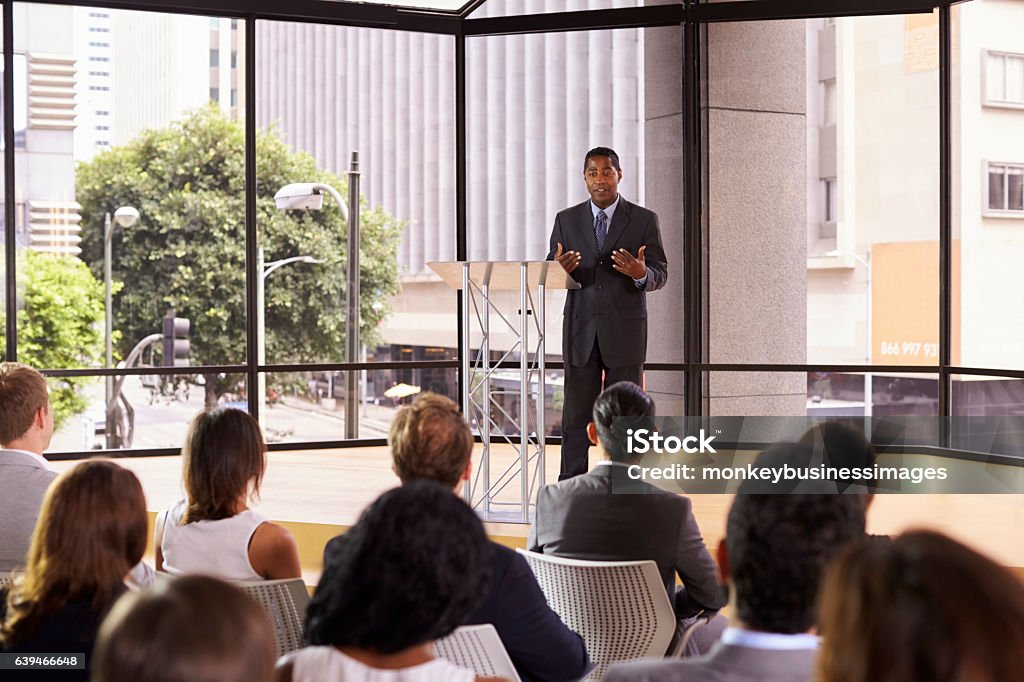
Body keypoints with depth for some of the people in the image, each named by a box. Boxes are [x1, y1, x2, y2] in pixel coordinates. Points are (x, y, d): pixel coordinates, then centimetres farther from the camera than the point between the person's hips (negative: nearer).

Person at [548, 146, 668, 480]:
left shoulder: (644, 220, 2)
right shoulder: (566, 220, 8)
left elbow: (660, 275, 1)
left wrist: (641, 273, -22)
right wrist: (559, 269, -18)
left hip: (625, 331, -1)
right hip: (580, 330, 1)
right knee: (576, 414, 2)